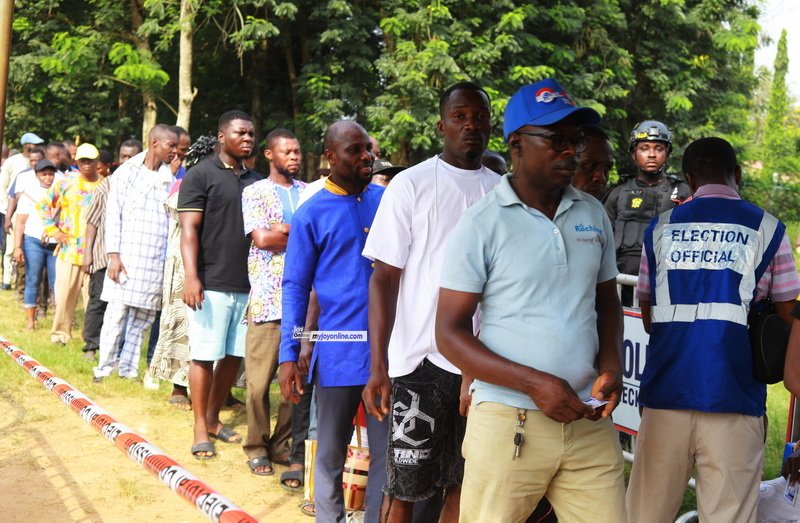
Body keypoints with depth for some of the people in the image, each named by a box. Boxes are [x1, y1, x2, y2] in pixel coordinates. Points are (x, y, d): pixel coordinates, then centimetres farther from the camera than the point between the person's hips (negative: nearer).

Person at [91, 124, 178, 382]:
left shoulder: (169, 179, 10)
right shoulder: (127, 172, 2)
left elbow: (175, 220, 11)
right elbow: (113, 214, -1)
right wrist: (113, 254, -9)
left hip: (156, 262, 3)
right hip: (126, 257, -3)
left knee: (142, 319, 6)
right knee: (116, 315, -3)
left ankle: (128, 370, 14)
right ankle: (105, 368, 7)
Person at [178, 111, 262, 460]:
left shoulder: (256, 181, 14)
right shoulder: (201, 175, -2)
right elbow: (189, 229, -8)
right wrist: (191, 276, -19)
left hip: (248, 284, 6)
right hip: (211, 284, -5)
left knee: (235, 355, 9)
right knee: (204, 356, -1)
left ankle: (214, 418, 24)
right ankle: (201, 429, 8)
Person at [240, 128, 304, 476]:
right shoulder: (255, 192, 5)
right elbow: (262, 239, -9)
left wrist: (283, 231, -7)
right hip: (268, 299, -3)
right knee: (259, 381, -1)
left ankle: (283, 444, 17)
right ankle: (257, 447, 13)